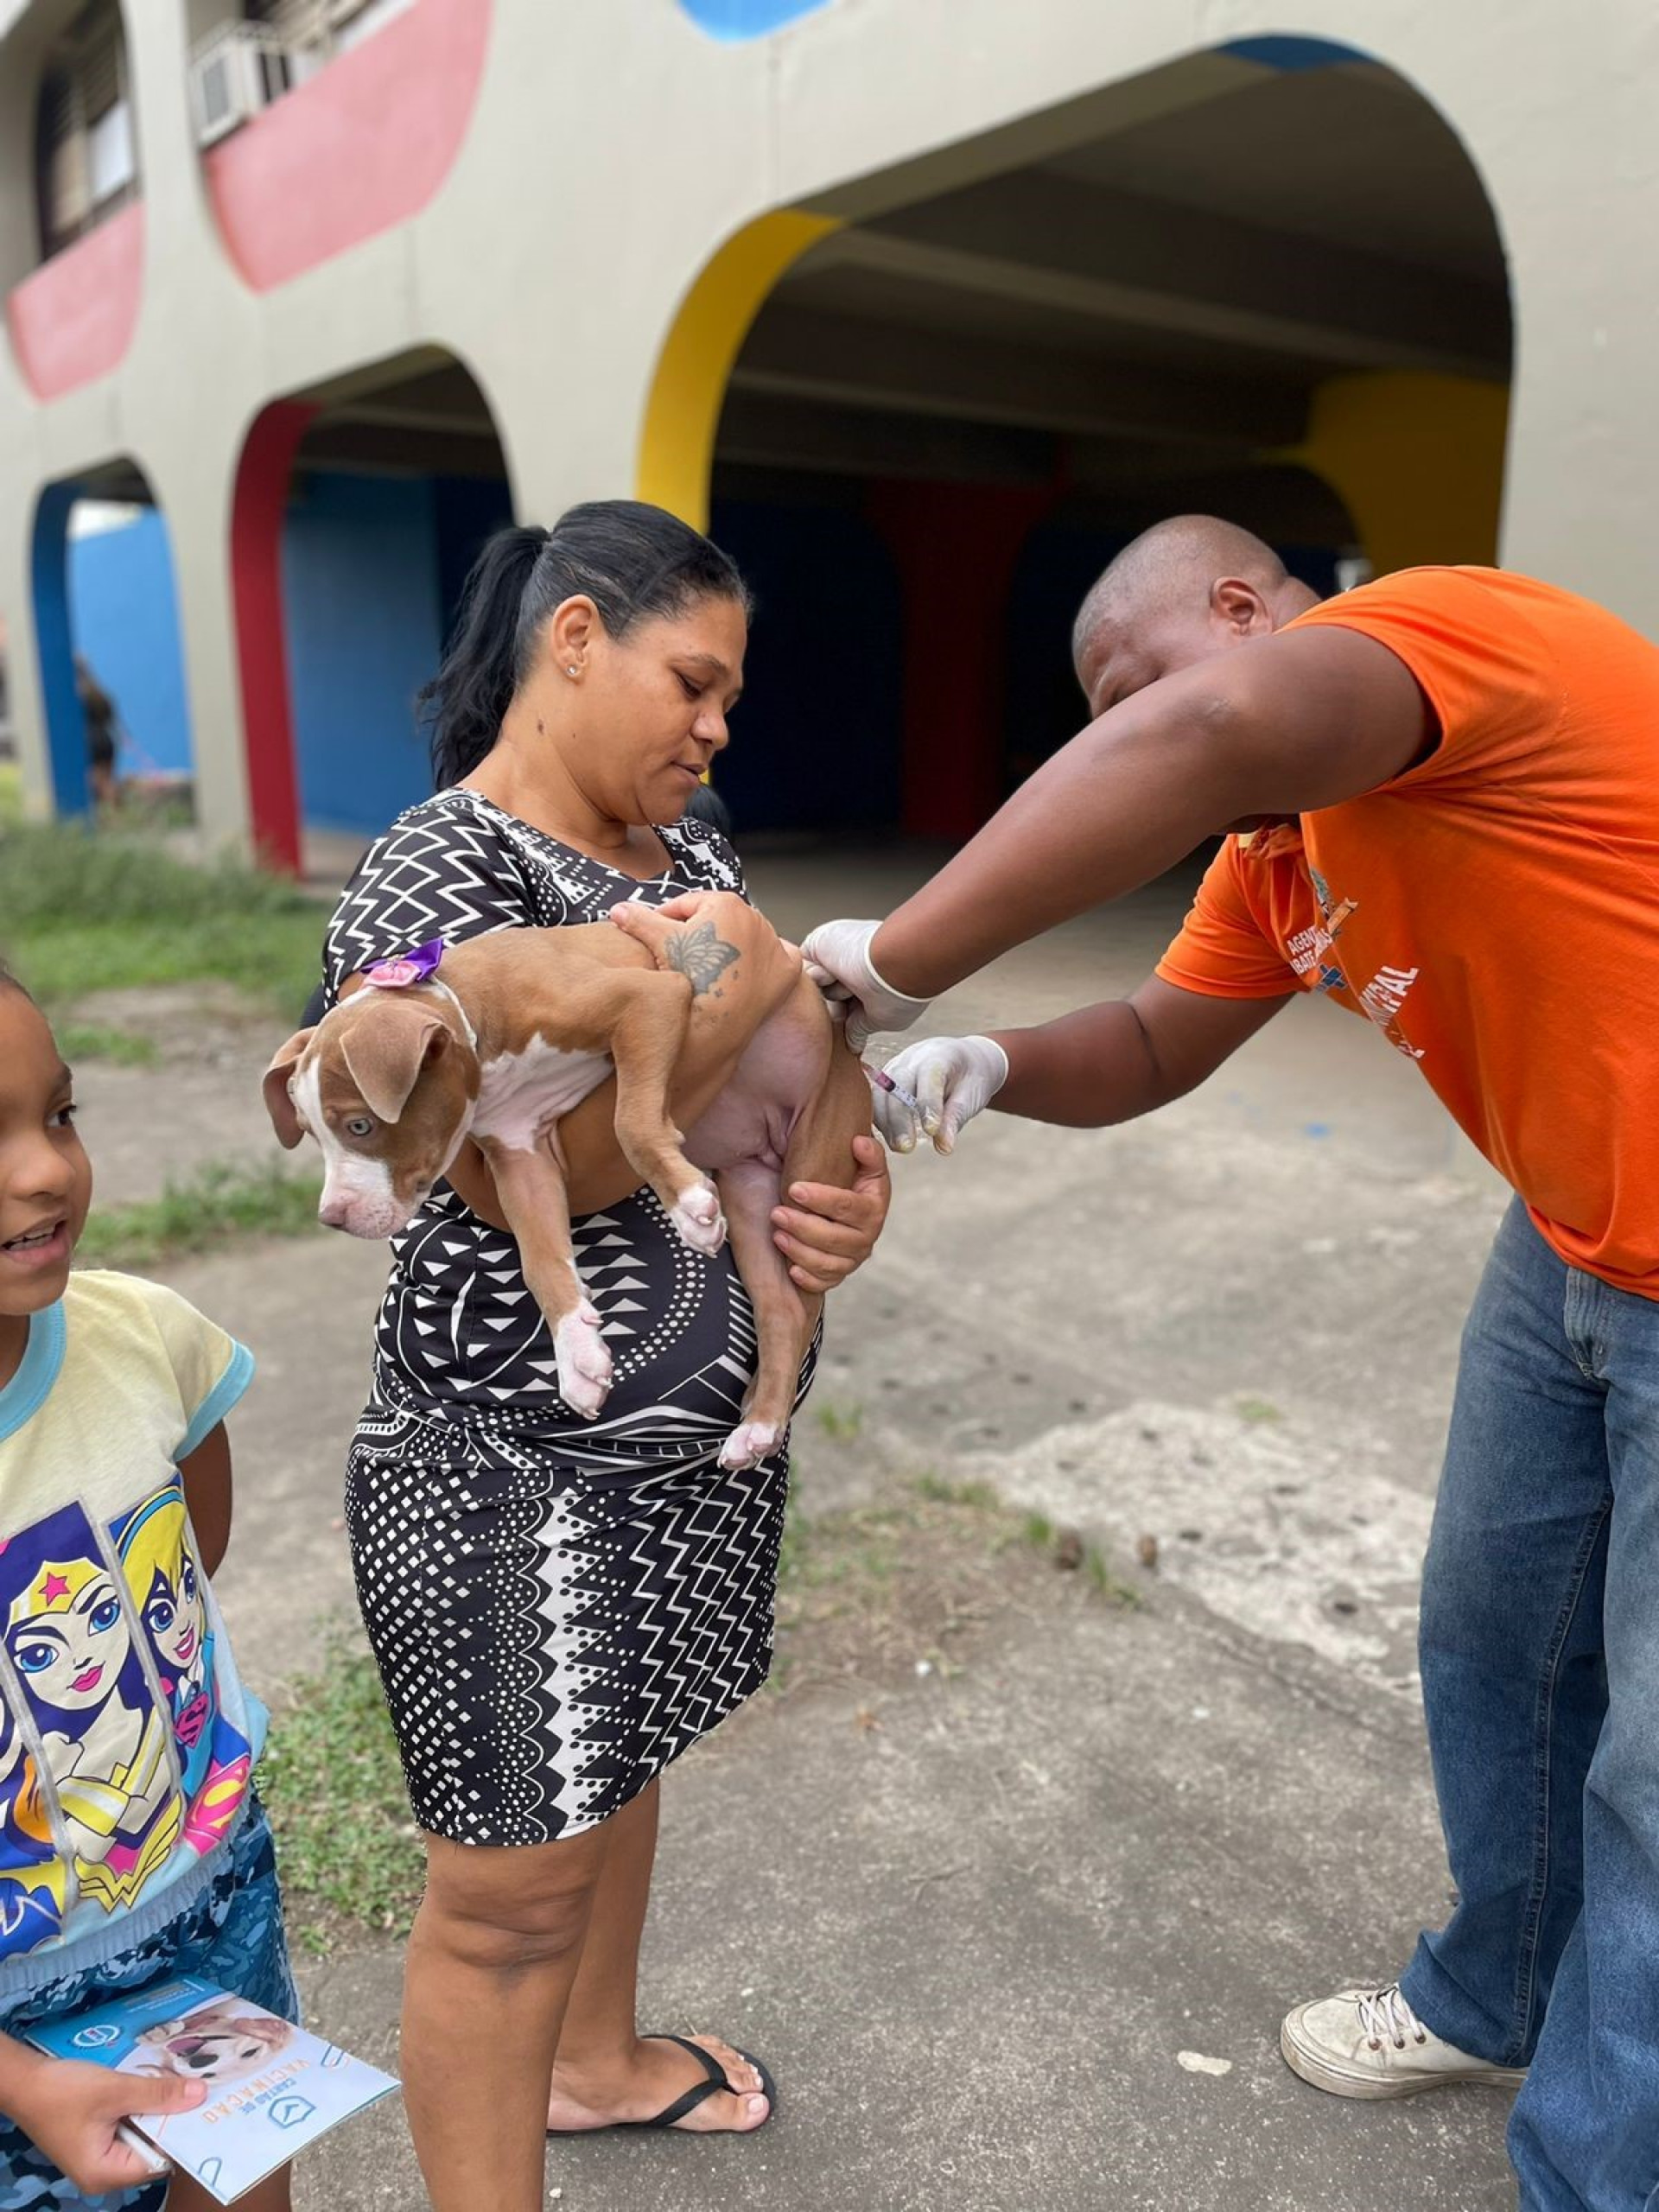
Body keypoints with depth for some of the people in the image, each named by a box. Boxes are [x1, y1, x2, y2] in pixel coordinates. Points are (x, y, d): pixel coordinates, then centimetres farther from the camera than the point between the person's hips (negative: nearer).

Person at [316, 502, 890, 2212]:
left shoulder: (684, 847, 7)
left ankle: (595, 2058, 52)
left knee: (618, 1761, 27)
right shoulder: (433, 880, -17)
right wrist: (732, 997, -25)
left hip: (702, 1424, 9)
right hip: (523, 1467, -8)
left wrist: (853, 1186, -9)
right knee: (513, 1883, 7)